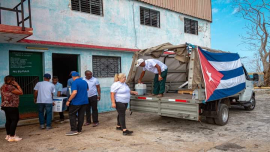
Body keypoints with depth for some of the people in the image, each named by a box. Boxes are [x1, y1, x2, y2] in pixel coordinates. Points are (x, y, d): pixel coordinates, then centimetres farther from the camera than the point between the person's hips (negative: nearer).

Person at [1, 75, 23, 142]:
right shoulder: (10, 87, -18)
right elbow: (21, 92, -16)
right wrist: (17, 85, -8)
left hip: (6, 106, 10)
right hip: (12, 106, -10)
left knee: (8, 120, 14)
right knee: (14, 120, -6)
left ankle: (8, 135, 21)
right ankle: (12, 137, -6)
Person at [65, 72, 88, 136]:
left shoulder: (75, 82, -14)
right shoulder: (85, 82, 8)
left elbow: (74, 92, -25)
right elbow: (87, 89, 26)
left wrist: (69, 100, -19)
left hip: (76, 102, -6)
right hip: (84, 101, 7)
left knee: (72, 115, 5)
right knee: (81, 115, 11)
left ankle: (74, 130, 2)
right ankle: (79, 130, 17)